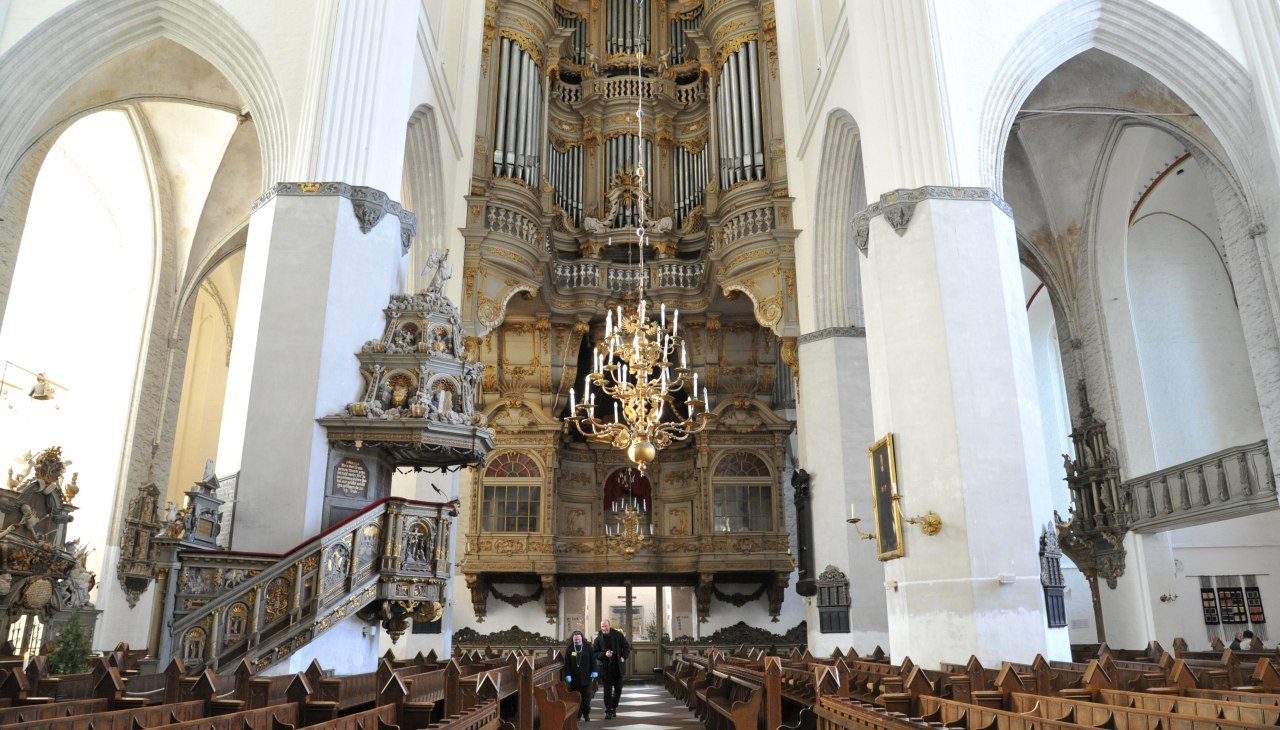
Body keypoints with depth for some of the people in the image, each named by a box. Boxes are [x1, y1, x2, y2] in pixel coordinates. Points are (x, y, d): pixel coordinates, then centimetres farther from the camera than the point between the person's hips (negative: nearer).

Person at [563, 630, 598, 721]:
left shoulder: (588, 648, 1)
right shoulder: (569, 649, 0)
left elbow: (593, 660, 2)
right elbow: (567, 664, -2)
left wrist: (594, 671, -3)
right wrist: (567, 675, -8)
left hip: (586, 677, 0)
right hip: (574, 678, 0)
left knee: (586, 697, 3)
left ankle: (586, 714, 14)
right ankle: (577, 714, 15)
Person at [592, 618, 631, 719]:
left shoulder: (618, 635, -2)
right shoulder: (598, 638, -4)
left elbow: (627, 647, 6)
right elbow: (594, 653, -4)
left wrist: (623, 657, -9)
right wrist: (604, 654, -19)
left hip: (618, 667, 2)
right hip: (606, 668, -2)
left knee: (618, 689, 10)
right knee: (607, 691, 0)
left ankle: (614, 707, 31)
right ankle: (608, 711, 7)